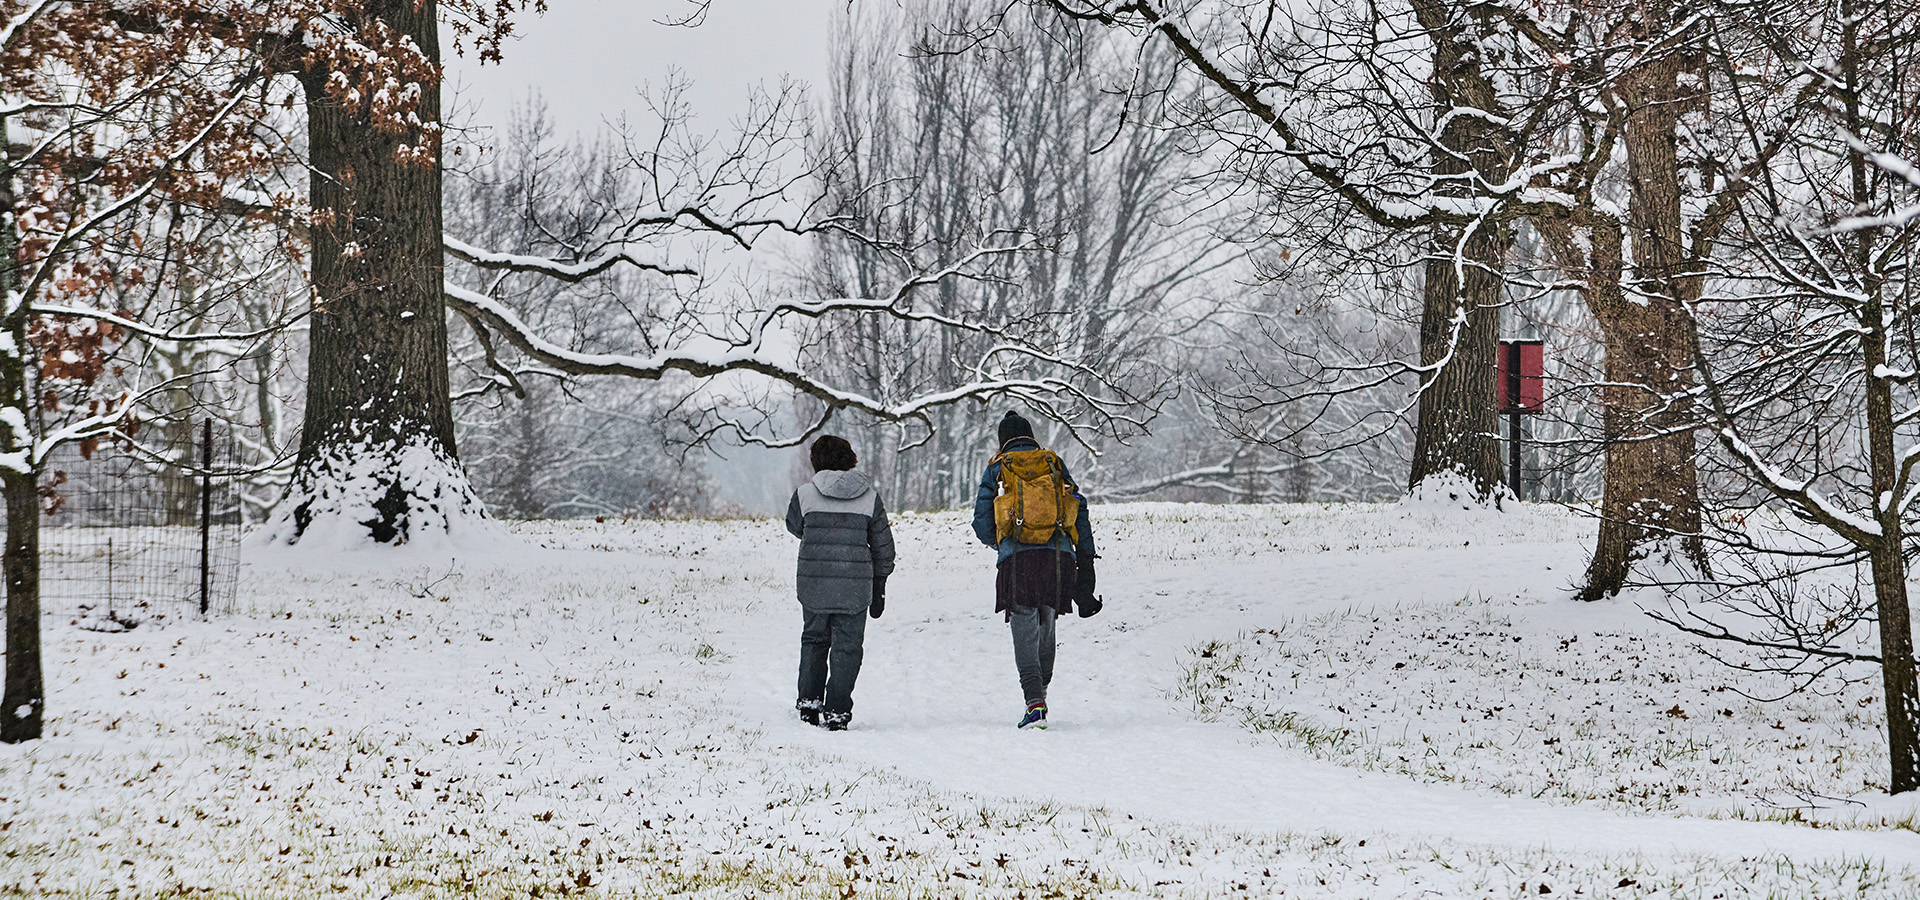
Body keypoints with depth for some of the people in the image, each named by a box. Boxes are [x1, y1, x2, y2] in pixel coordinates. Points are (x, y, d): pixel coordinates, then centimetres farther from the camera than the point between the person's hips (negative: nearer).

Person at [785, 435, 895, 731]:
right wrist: (879, 586, 14)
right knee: (847, 646, 5)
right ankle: (836, 712, -1)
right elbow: (883, 545, 6)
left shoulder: (805, 494, -3)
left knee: (814, 640, 18)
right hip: (855, 587, -1)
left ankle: (809, 703, 15)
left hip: (813, 584, 1)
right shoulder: (870, 497, 1)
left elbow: (794, 526, 16)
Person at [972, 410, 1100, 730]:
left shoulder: (997, 470, 11)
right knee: (1046, 627, 19)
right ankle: (1041, 690, 24)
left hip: (1017, 560, -2)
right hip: (1058, 557, 2)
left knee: (1025, 635, -5)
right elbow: (1080, 515, 10)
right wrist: (1086, 566, 11)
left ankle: (1035, 702, -20)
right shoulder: (1055, 465, 17)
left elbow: (982, 526, 9)